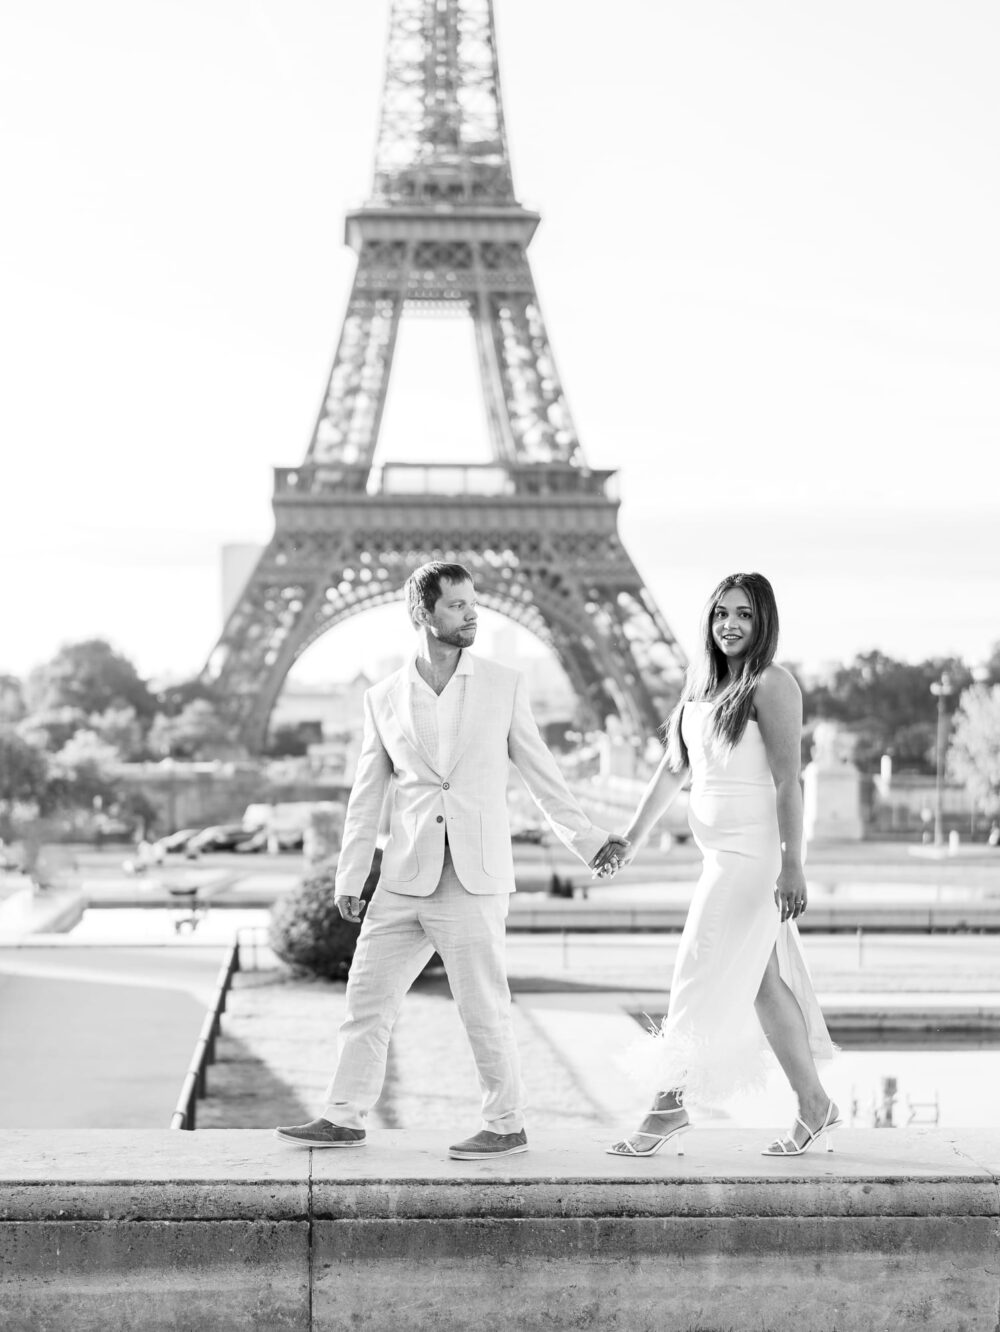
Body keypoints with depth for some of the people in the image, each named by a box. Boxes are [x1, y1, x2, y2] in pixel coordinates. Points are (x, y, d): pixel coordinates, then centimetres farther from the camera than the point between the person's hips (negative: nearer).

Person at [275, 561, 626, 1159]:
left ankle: (507, 1126, 12)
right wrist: (349, 879, 9)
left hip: (474, 880, -3)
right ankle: (345, 1117, 17)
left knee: (484, 1006, -2)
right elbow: (367, 796, 12)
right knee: (367, 994, 6)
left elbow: (540, 771, 9)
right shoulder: (384, 698, 8)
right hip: (405, 881, 3)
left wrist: (588, 840, 6)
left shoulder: (504, 685, 3)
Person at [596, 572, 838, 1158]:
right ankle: (814, 1106, 18)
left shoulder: (772, 685, -10)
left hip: (754, 851, -8)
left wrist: (792, 866, -19)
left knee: (705, 978, -4)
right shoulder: (701, 685, 14)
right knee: (763, 983, 10)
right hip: (723, 852, 8)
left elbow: (788, 783, -15)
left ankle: (670, 1104, 4)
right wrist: (631, 842, 16)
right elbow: (673, 770, 18)